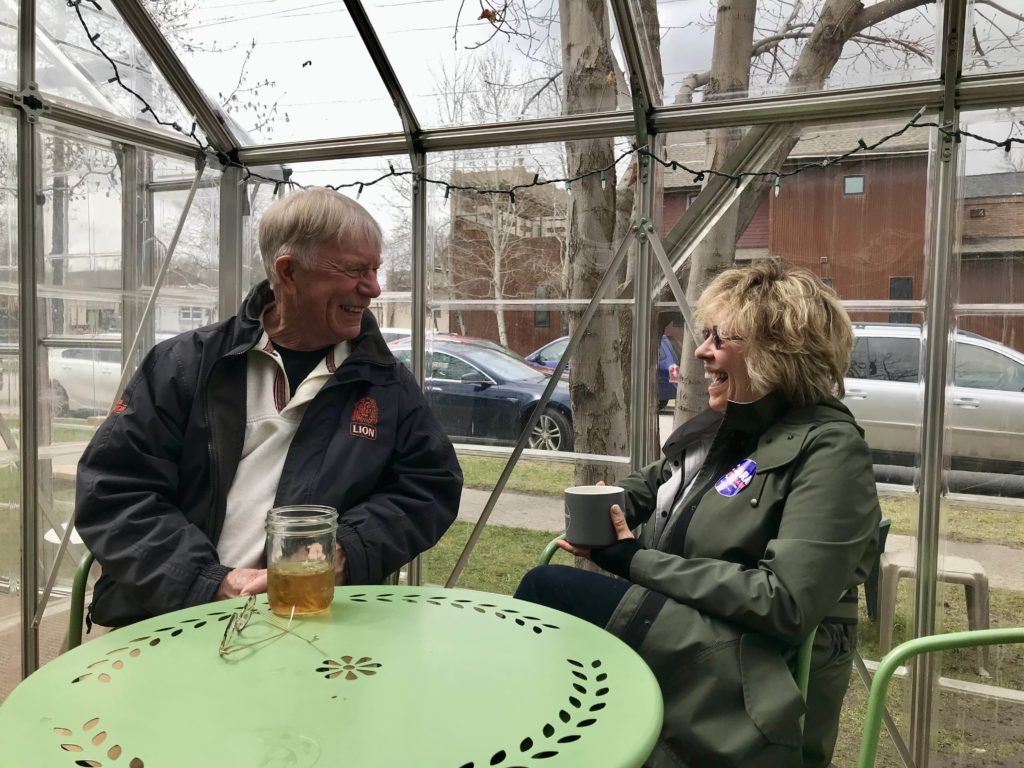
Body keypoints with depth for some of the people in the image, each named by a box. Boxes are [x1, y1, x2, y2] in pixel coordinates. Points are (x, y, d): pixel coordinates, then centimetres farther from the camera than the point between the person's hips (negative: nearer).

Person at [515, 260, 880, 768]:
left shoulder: (827, 450, -14)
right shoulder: (721, 426, 10)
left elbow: (787, 603, -23)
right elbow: (651, 483, 26)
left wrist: (639, 562, -19)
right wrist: (602, 507, 2)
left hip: (754, 687, -7)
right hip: (688, 635, 7)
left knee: (549, 590, -19)